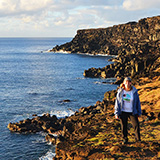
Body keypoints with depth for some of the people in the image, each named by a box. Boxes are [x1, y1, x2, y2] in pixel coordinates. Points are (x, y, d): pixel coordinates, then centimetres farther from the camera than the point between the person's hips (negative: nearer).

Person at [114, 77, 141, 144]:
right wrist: (116, 113, 0)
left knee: (136, 125, -2)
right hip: (123, 112, 0)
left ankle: (138, 139, 16)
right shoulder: (120, 91, -4)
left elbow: (138, 102, 5)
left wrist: (138, 112, 5)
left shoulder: (134, 91, -3)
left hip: (132, 112, 0)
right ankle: (125, 139, 22)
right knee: (124, 126, 6)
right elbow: (117, 102, 2)